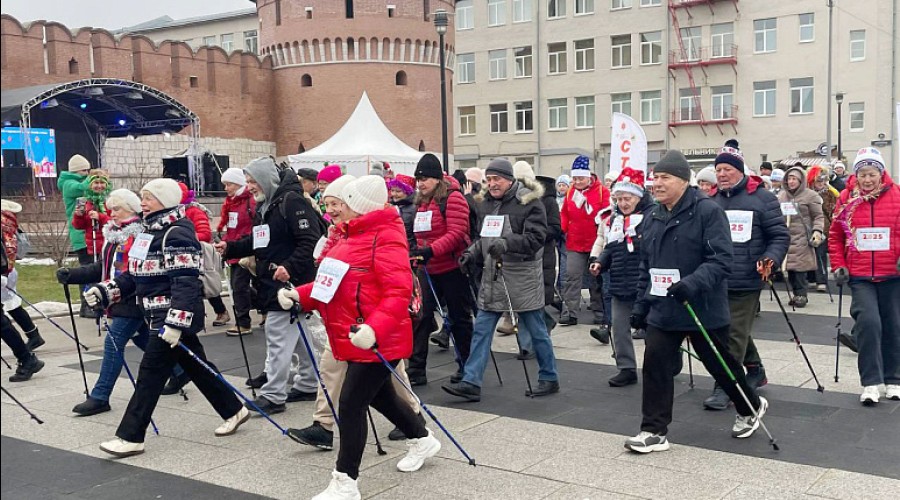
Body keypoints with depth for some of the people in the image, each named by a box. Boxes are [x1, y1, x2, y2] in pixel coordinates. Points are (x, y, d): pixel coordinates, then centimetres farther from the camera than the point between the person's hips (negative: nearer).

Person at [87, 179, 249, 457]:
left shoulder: (177, 234, -17)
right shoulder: (151, 231, 14)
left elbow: (186, 283, -24)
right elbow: (135, 274, 19)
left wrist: (175, 323, -29)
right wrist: (105, 291, 7)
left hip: (177, 317, -10)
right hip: (161, 316, 10)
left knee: (151, 373, -7)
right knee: (196, 367, 17)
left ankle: (130, 437, -1)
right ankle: (233, 411, 30)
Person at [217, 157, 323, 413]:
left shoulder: (292, 201, -16)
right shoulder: (263, 205, 13)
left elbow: (310, 241, -22)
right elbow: (257, 243, 20)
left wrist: (290, 267, -29)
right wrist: (230, 248, 5)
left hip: (290, 283, -10)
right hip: (272, 282, 10)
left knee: (278, 336, -7)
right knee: (299, 335, 17)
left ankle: (273, 395, -1)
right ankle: (307, 385, 28)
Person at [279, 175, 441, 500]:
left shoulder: (386, 238, -18)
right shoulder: (350, 236, 12)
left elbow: (399, 292, -27)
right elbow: (332, 283, 17)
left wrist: (374, 329, -39)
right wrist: (299, 295, 3)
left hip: (377, 340, -10)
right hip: (352, 338, 10)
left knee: (351, 403, -7)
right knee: (378, 396, 25)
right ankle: (422, 439, 48)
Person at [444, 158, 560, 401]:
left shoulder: (529, 203, -11)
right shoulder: (487, 204, 11)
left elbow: (535, 239, -20)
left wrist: (506, 243, -32)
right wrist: (472, 254, 5)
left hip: (522, 277, -6)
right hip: (492, 277, 7)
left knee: (536, 330, 6)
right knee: (481, 329, 3)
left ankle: (549, 379, 22)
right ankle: (471, 383, 6)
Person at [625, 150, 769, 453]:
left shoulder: (708, 211, -13)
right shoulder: (651, 218, 8)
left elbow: (721, 259, -19)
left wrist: (692, 284, -33)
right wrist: (640, 305, 15)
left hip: (704, 309, -5)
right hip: (662, 310, 5)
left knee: (720, 364, 11)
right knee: (655, 365, -3)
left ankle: (751, 407, 38)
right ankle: (654, 431, 6)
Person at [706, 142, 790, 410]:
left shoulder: (762, 198, -4)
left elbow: (780, 236, -2)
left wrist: (770, 260, -18)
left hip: (747, 282, -5)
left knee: (735, 334, -4)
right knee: (735, 330, 17)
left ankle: (724, 387, 3)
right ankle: (755, 370, 37)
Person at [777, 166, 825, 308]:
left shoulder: (810, 195, -1)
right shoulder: (781, 195, 14)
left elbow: (819, 216, 1)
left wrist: (817, 231, -12)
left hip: (802, 238, -5)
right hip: (785, 237, 5)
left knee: (800, 267, -10)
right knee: (790, 267, 2)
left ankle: (801, 295, 1)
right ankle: (797, 294, 14)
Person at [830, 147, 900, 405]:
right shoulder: (846, 198, 0)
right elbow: (836, 236, 8)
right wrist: (838, 266, 1)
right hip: (860, 277, -1)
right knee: (868, 322, -15)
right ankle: (871, 383, -6)